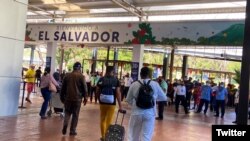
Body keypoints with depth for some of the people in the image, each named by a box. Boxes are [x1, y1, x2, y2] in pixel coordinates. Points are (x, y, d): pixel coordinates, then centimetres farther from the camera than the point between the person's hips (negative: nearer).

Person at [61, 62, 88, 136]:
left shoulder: (67, 76, 5)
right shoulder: (81, 76, -6)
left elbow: (63, 88, 11)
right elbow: (85, 88, -5)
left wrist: (62, 97, 20)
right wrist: (85, 98, 6)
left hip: (68, 98, 3)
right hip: (77, 98, -3)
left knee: (67, 113, 16)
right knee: (75, 115, 7)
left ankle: (65, 125, -7)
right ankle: (72, 130, 9)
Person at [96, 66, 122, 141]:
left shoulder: (101, 79, -1)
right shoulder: (116, 80, -6)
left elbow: (97, 91, 2)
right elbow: (118, 93, -11)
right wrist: (120, 105, -9)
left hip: (102, 103, 2)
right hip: (112, 103, -2)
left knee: (102, 119, 16)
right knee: (109, 121, 5)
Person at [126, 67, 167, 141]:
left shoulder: (134, 84, -4)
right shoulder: (155, 84, -5)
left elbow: (128, 100, 6)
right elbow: (164, 98, 6)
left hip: (136, 113, 1)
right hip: (150, 114, 0)